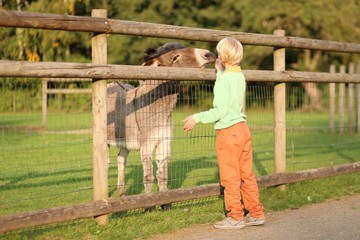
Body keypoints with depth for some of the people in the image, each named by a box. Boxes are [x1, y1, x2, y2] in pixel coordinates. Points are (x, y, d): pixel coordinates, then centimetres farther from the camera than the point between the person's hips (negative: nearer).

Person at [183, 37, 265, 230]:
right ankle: (256, 213, 17)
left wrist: (197, 118, -14)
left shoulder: (223, 79, -16)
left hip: (228, 132, -8)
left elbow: (220, 111, -20)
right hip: (242, 128, 8)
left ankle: (235, 217, 6)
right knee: (247, 175, 13)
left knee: (230, 178, 1)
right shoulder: (240, 76, 8)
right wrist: (220, 72, 26)